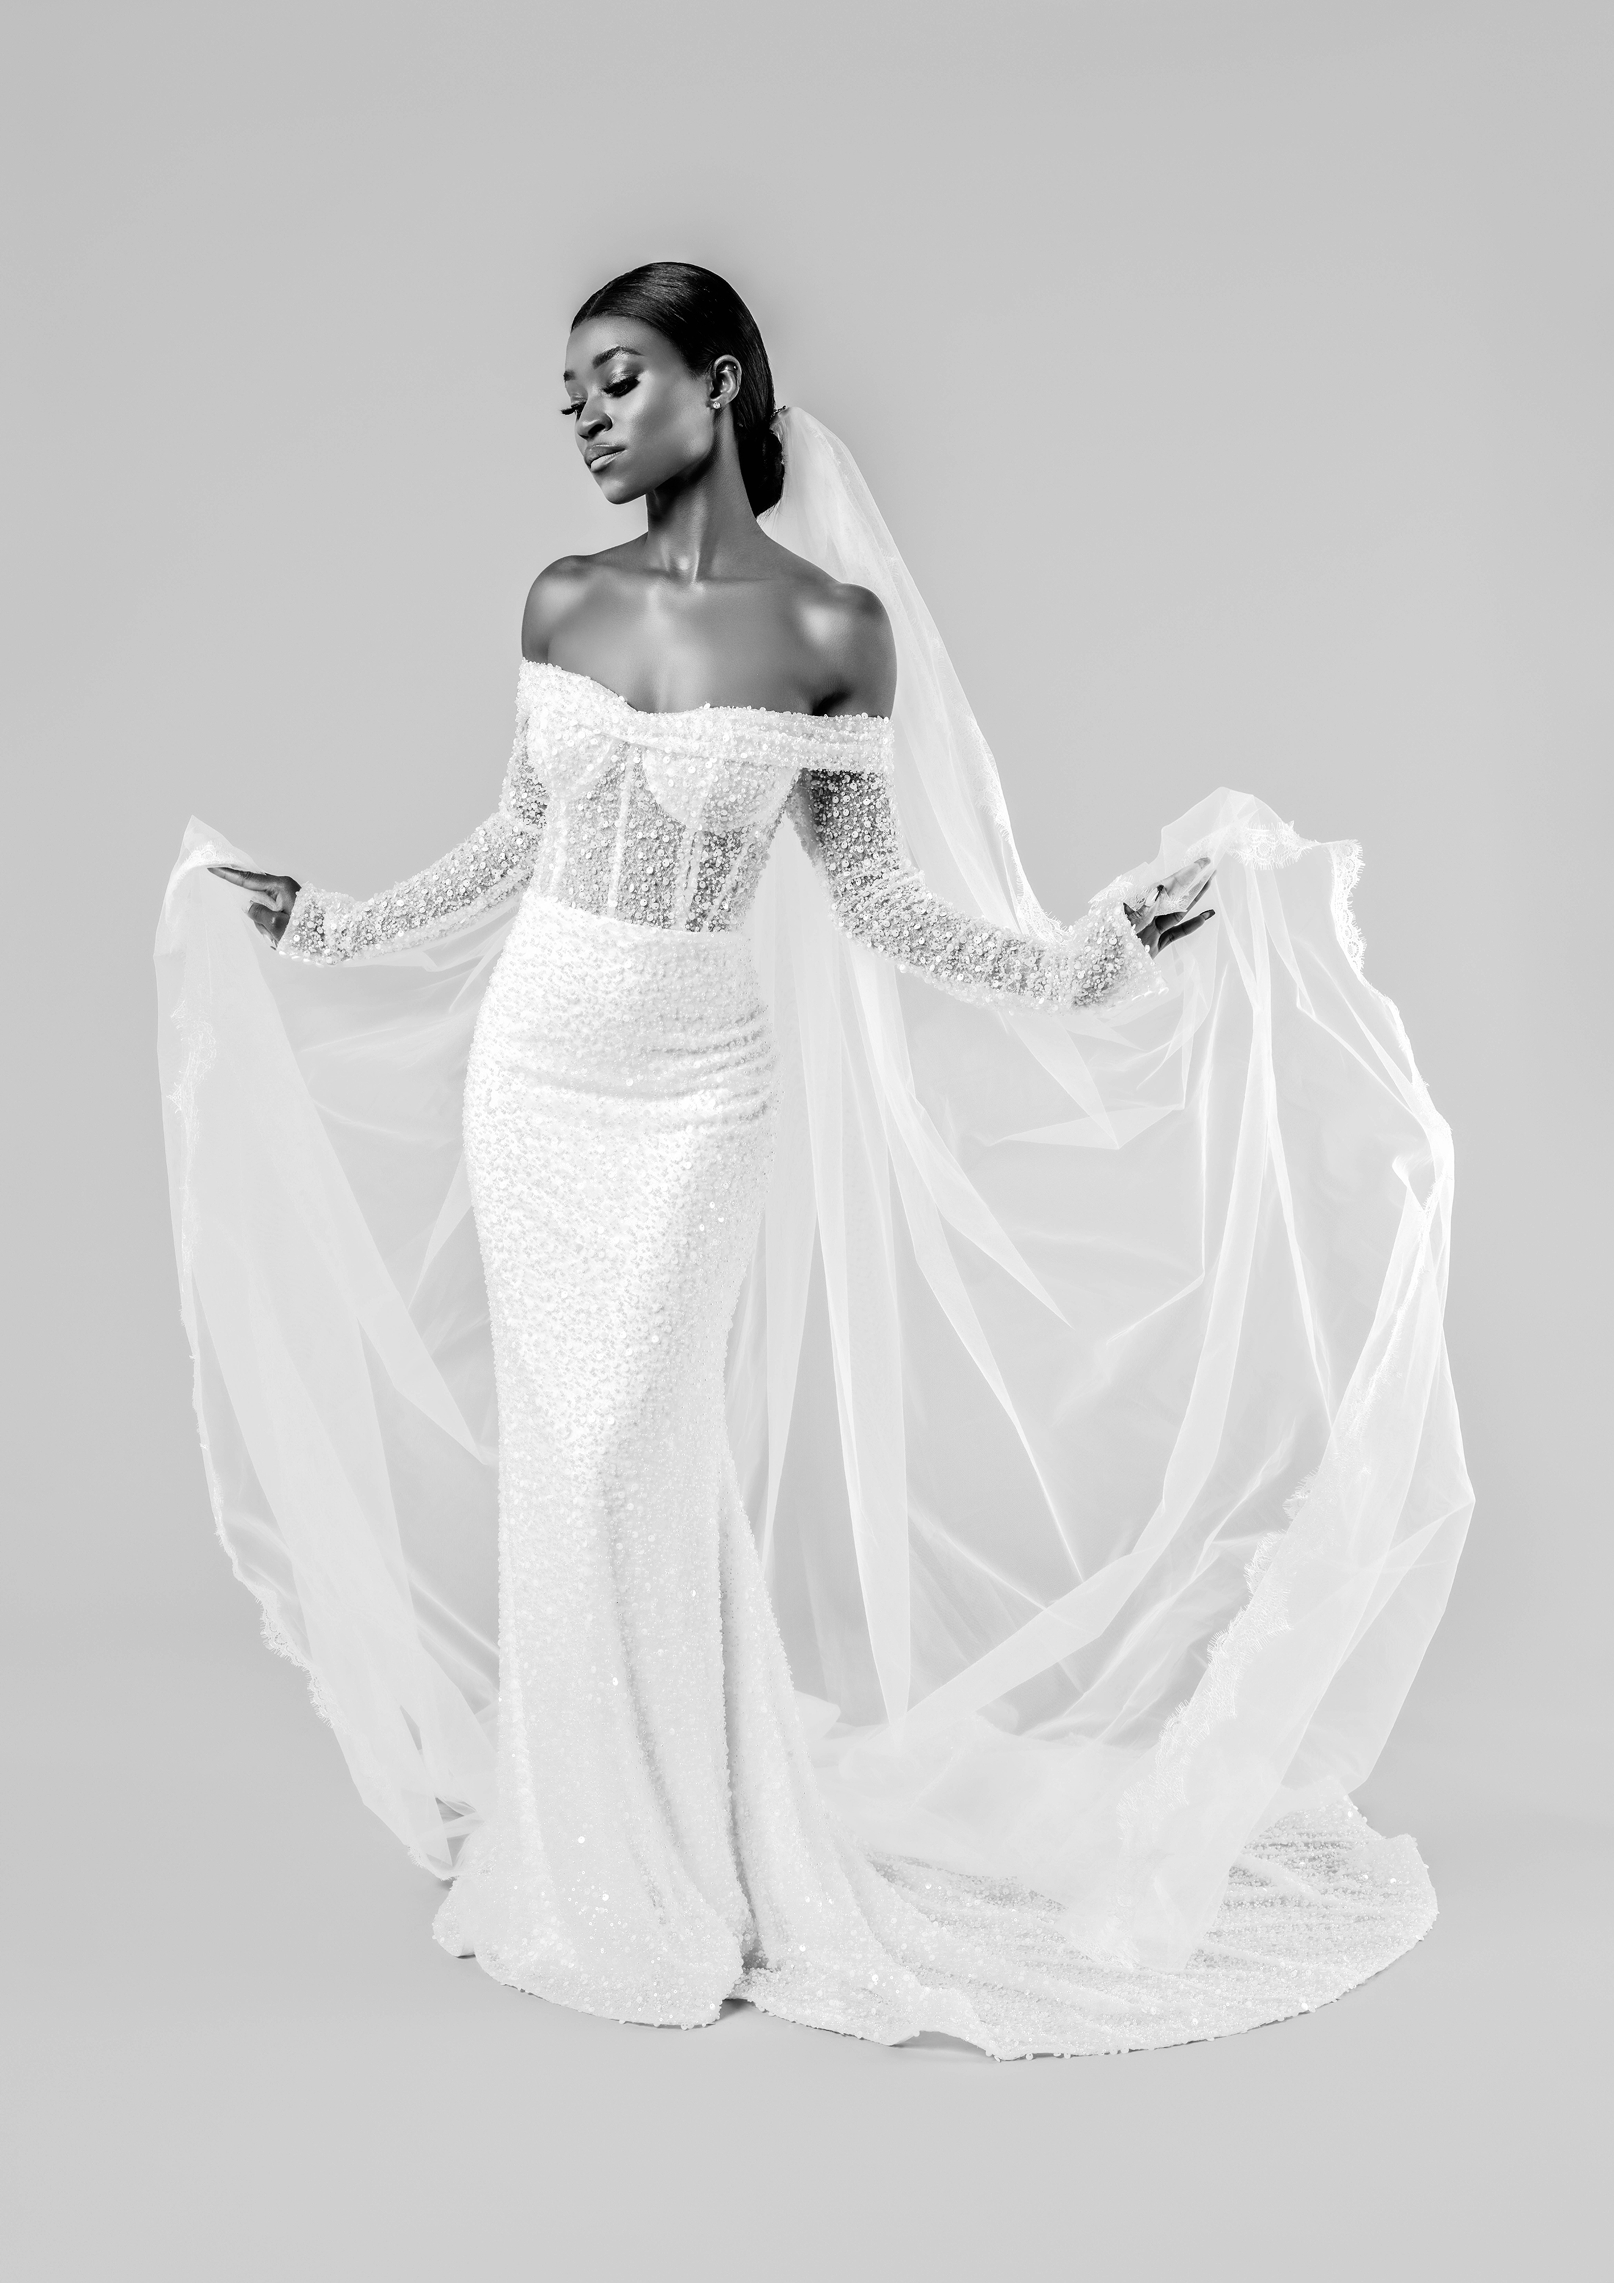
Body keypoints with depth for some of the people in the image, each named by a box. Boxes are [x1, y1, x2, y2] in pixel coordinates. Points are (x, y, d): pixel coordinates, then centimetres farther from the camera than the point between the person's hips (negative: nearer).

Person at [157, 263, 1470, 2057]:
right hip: (530, 1064, 4)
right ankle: (570, 1854, 30)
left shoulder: (834, 622, -7)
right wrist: (320, 925, 16)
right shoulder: (563, 601, 3)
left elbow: (867, 890, -2)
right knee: (554, 1463, 10)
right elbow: (516, 845, 13)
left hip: (692, 1087, -4)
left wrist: (1092, 953, -8)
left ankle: (680, 1879, 21)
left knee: (634, 1468, -1)